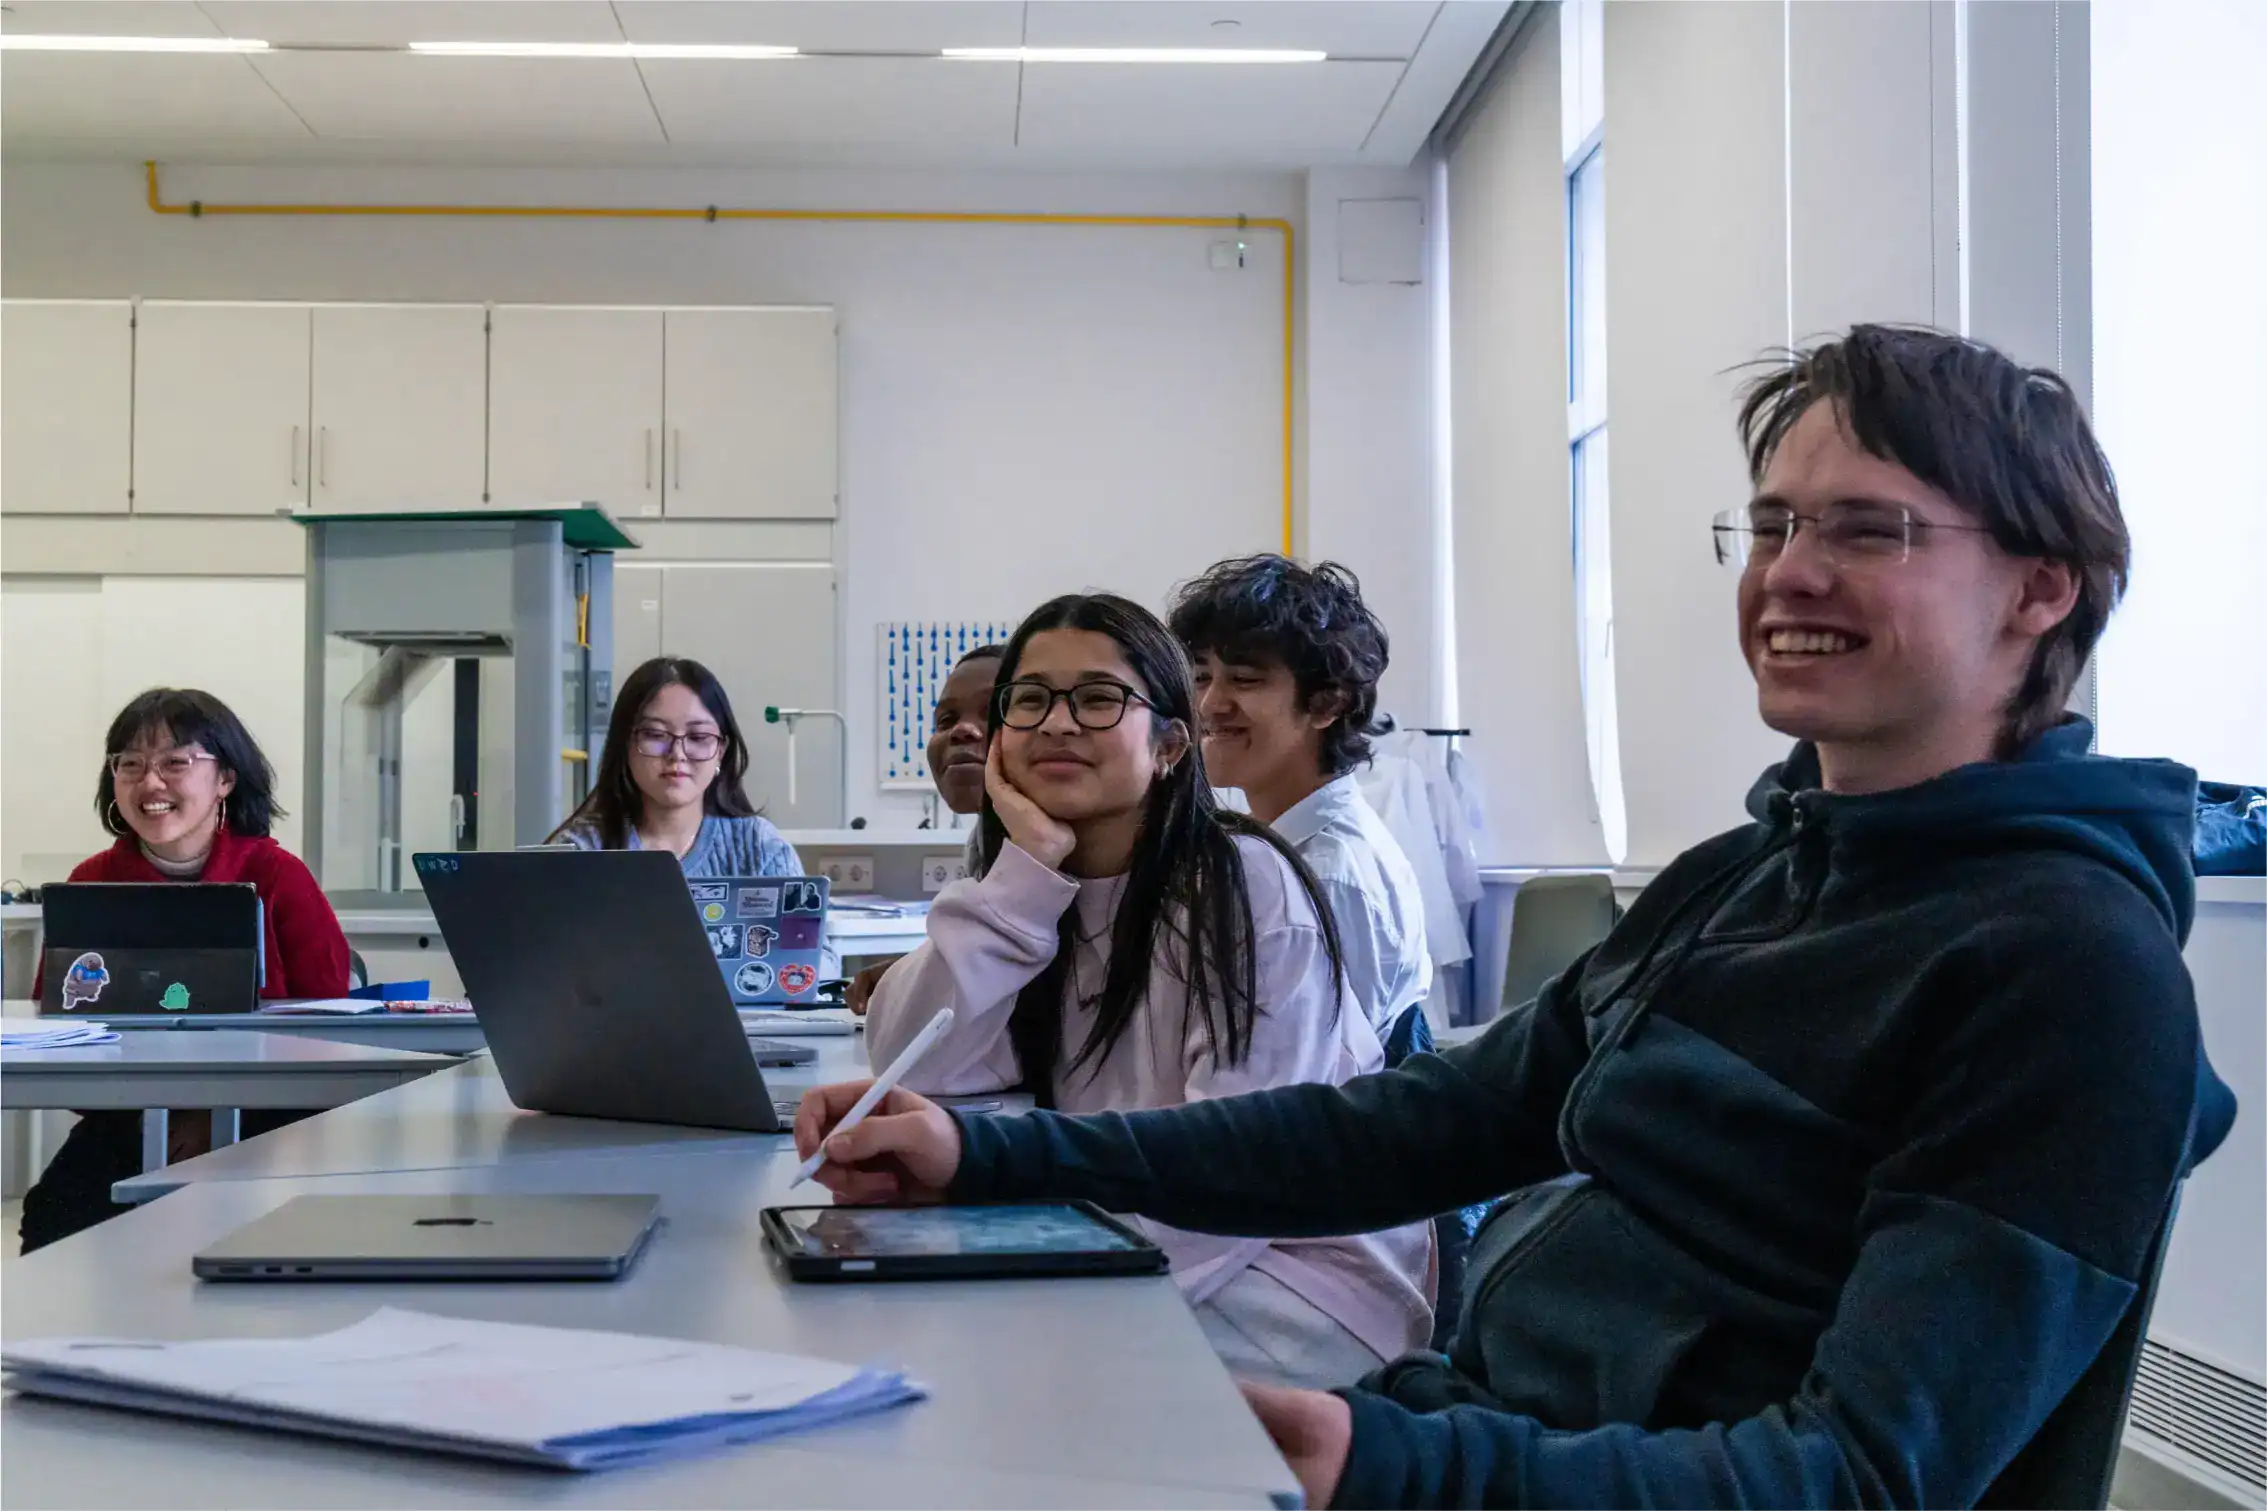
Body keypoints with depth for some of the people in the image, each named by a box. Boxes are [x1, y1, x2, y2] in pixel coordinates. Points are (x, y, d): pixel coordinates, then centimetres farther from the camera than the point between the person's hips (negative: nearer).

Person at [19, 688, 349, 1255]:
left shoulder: (278, 877, -2)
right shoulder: (91, 882, 5)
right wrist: (138, 1114, -11)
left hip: (262, 1121, -2)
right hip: (125, 1125, 3)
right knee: (51, 1225, -23)